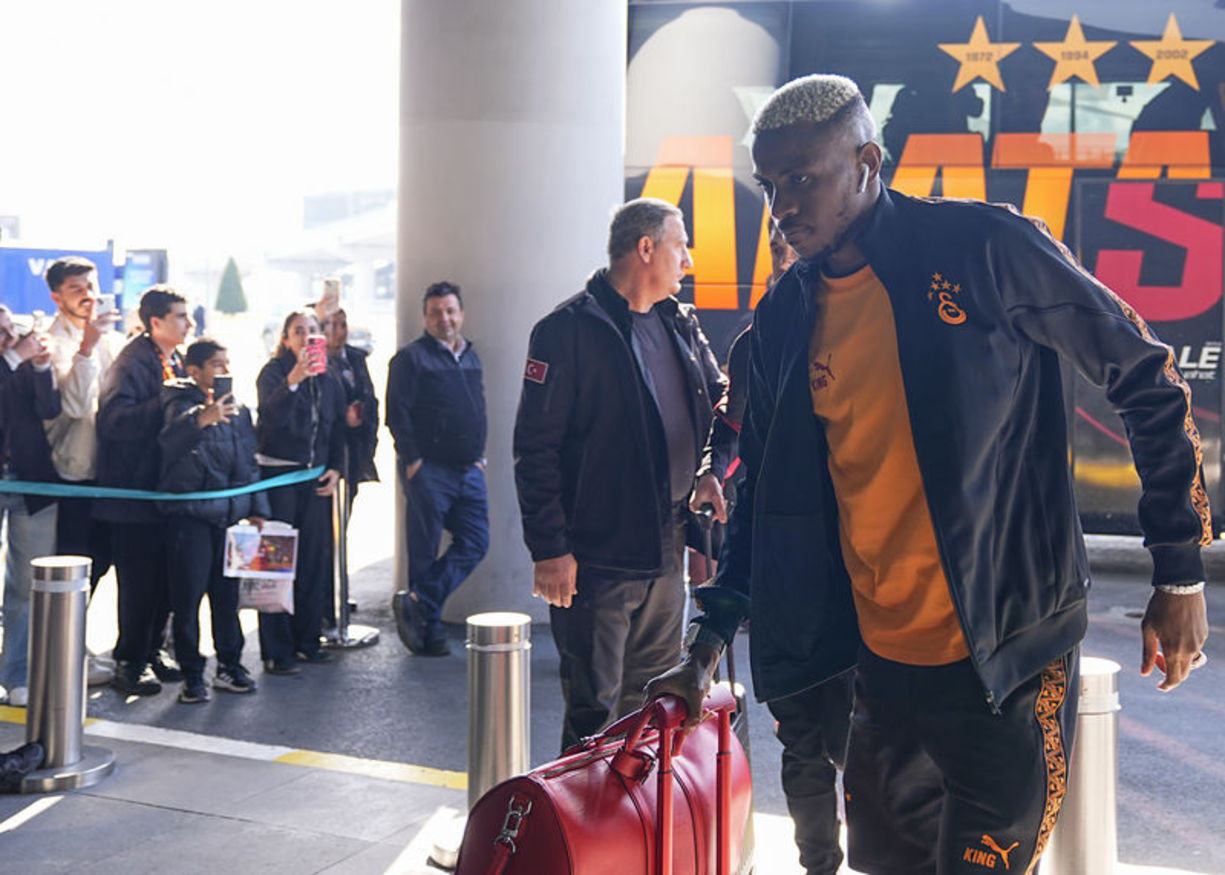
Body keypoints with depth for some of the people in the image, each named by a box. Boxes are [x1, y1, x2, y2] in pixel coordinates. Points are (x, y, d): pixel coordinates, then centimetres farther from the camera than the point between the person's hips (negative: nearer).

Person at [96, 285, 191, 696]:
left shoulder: (173, 361, 13)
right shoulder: (133, 362, -15)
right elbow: (115, 419, -28)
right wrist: (166, 403, -30)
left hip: (166, 486, 8)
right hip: (134, 489, -8)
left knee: (164, 575, 15)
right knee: (138, 580, -1)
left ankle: (153, 651, 29)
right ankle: (129, 663, 12)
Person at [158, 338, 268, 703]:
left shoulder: (237, 409, 13)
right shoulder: (182, 402, -7)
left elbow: (250, 462, 19)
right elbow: (170, 440, -29)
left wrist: (256, 508, 13)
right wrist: (201, 419, -46)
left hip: (230, 512, 6)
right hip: (190, 512, -5)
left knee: (227, 592, 10)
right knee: (188, 595, -2)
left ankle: (229, 666, 21)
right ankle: (192, 676, 7)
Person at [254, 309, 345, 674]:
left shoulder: (328, 381, 12)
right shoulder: (273, 372, -5)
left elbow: (338, 430, 17)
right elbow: (273, 412, -24)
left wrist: (335, 468, 3)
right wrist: (293, 381, -39)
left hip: (315, 479, 6)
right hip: (277, 474, -6)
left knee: (315, 558, 7)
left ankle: (306, 641, 18)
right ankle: (276, 651, -1)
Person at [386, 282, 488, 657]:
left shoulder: (471, 358, 17)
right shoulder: (411, 358, -4)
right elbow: (397, 414, -9)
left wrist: (479, 454, 13)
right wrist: (412, 461, -14)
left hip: (468, 471, 7)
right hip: (429, 470, -7)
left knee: (476, 542, 1)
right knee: (425, 551, 0)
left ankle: (418, 602, 3)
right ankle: (430, 629, 8)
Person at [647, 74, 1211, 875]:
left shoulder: (985, 248, -10)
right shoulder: (784, 319, 4)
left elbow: (1148, 382, -4)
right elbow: (767, 492, 12)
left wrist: (1181, 573, -5)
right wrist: (707, 645, 8)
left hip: (1007, 654, -5)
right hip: (881, 657, 5)